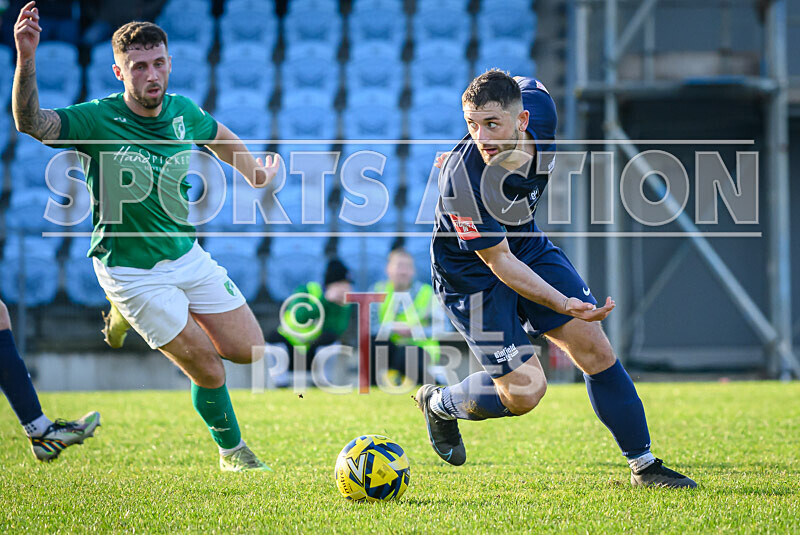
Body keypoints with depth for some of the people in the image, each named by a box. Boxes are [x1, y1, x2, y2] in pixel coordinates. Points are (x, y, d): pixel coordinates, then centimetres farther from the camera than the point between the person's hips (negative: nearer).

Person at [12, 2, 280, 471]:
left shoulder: (182, 111, -4)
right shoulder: (99, 120, -20)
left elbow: (219, 135, 20)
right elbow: (30, 123, -35)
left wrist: (254, 173, 29)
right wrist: (26, 58, -49)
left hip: (187, 254, 6)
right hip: (131, 270, -6)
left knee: (249, 349, 7)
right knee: (208, 370, -8)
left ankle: (132, 315, 26)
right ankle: (232, 451, 21)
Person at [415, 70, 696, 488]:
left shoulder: (537, 109, -22)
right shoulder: (460, 182, -37)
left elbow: (529, 86, 6)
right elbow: (499, 261, -29)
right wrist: (563, 304, -38)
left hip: (529, 248, 6)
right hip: (471, 275, -6)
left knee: (593, 346, -3)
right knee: (525, 391, -10)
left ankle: (643, 465, 10)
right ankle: (439, 404, 21)